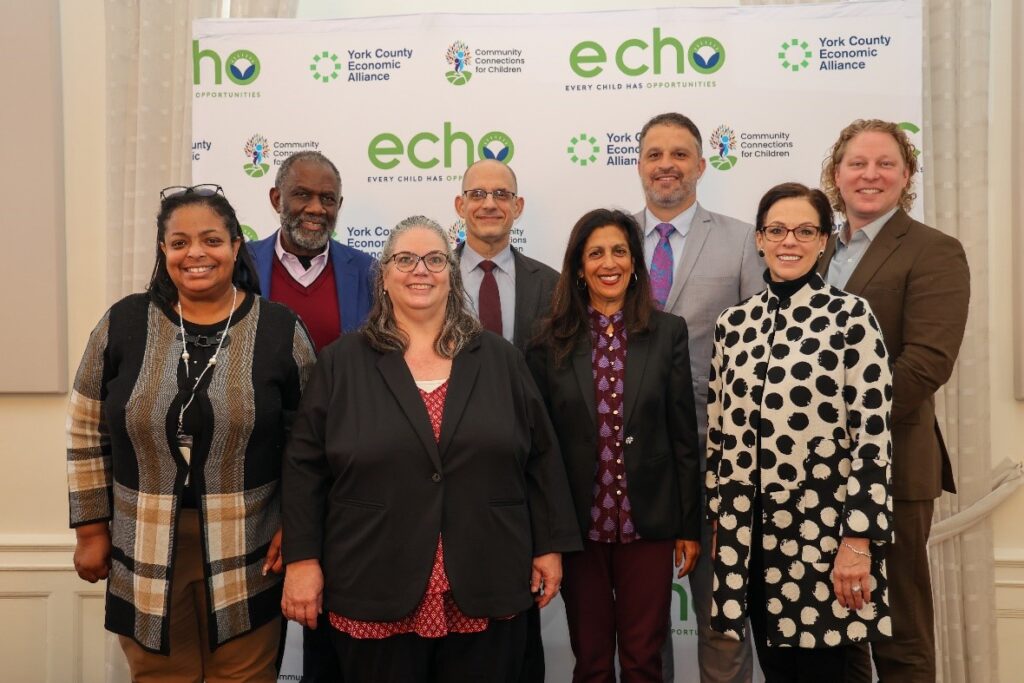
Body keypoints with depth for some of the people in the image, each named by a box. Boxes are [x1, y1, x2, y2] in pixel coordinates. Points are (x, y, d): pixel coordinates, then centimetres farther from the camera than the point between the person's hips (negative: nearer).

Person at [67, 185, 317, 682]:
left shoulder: (280, 329, -5)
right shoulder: (124, 324, -2)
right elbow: (87, 436, 5)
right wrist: (92, 530, 4)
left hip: (248, 559, -1)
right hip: (145, 557, 2)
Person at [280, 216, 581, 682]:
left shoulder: (501, 360, 5)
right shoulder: (342, 363, 2)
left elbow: (541, 459, 7)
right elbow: (305, 467, 1)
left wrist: (550, 545, 5)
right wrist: (302, 559, -4)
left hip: (486, 592, 2)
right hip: (376, 593, -1)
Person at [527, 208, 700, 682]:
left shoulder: (668, 333, 0)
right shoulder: (552, 341, -2)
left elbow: (683, 435, 1)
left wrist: (690, 525, 1)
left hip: (648, 522, 0)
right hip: (578, 525, 0)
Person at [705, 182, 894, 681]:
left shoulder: (850, 316, -6)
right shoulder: (733, 323, 6)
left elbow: (873, 434, -10)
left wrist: (858, 539, -13)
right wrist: (719, 523, 10)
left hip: (825, 531, -4)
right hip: (752, 535, 4)